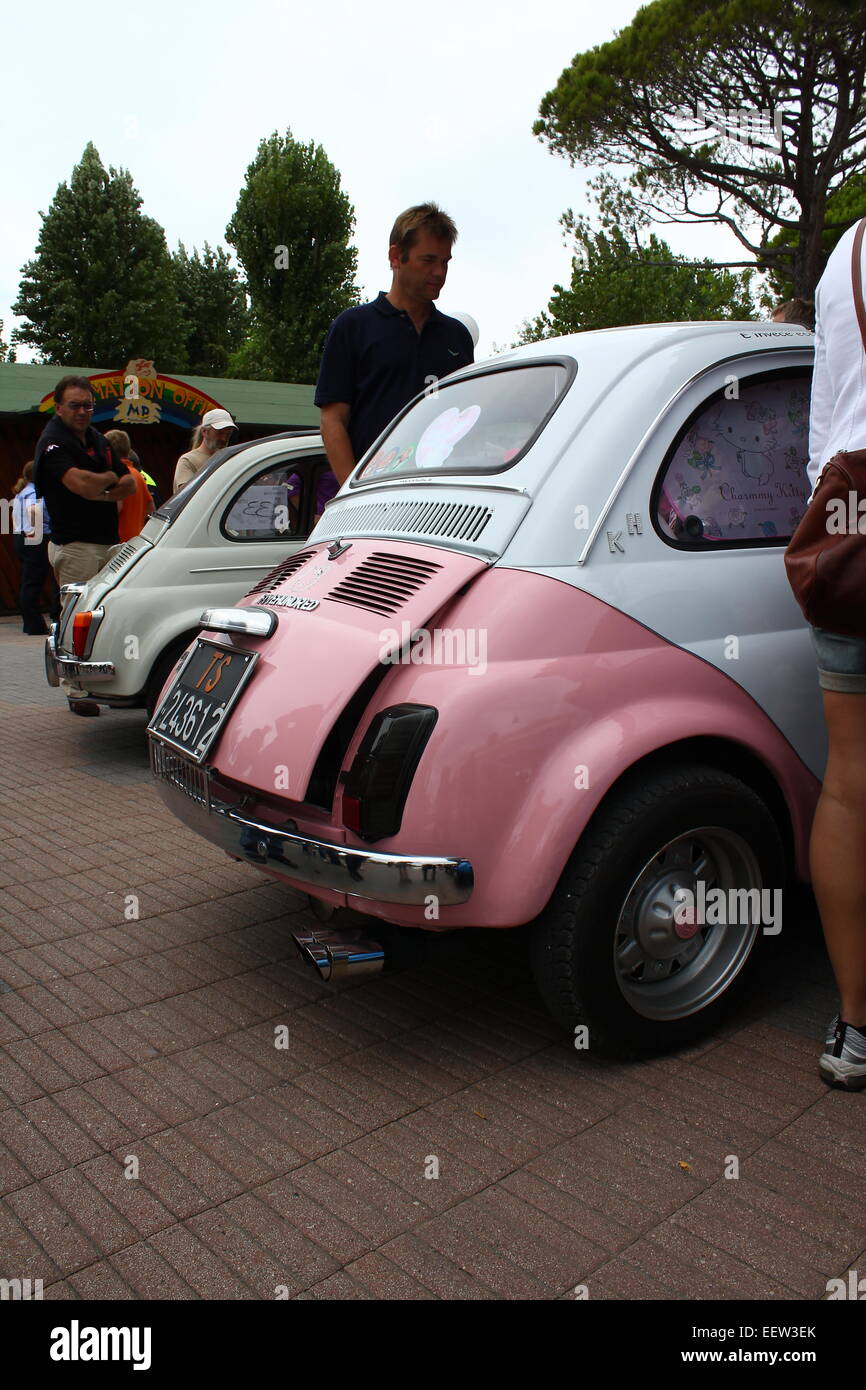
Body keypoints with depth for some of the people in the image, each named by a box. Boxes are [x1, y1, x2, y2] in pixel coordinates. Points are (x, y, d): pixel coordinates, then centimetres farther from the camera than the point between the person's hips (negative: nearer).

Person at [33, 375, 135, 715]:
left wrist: (101, 493, -7)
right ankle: (75, 691, -1)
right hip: (75, 544, -7)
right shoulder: (52, 443, -6)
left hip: (108, 543, 7)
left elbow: (129, 484, 13)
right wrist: (109, 478, -2)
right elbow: (82, 484, -23)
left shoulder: (98, 439, 18)